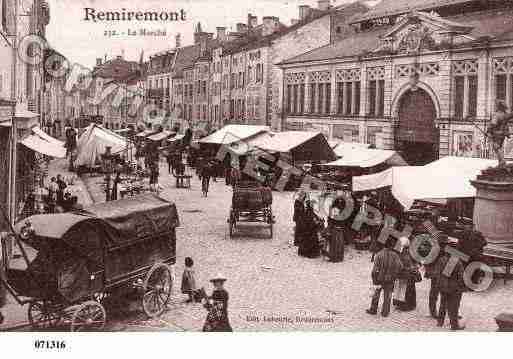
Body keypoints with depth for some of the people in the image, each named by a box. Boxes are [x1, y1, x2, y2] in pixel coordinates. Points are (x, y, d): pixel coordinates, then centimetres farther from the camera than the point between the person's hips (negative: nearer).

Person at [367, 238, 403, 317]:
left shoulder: (379, 254, -14)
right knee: (387, 296, 14)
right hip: (390, 279, 0)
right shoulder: (394, 255, -11)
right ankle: (385, 312, 20)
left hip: (379, 278, 0)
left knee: (376, 294, 17)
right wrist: (394, 276, 4)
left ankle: (373, 310, 25)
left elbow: (375, 268, -15)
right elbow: (400, 266, -12)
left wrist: (375, 280, -9)